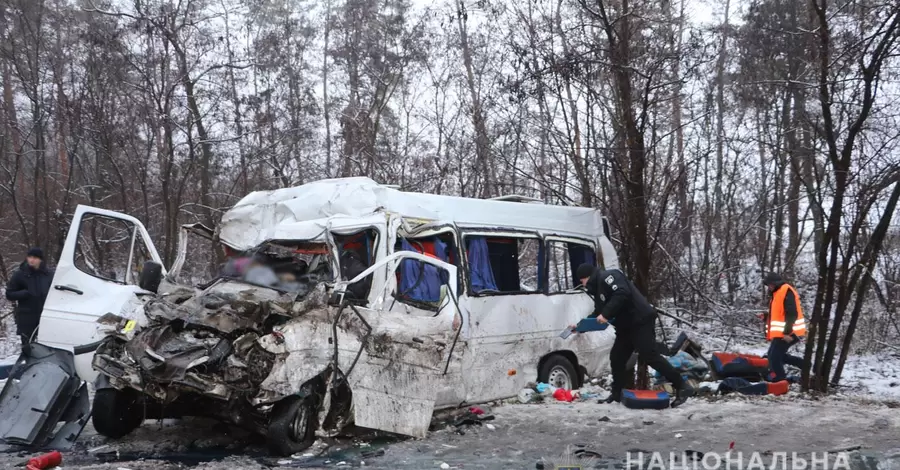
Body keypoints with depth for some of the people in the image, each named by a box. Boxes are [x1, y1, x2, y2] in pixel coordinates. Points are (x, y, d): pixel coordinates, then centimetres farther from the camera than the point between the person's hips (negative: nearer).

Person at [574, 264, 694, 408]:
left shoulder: (607, 276, -9)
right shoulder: (598, 288, 22)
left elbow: (622, 294, -26)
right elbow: (598, 314, 26)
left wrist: (606, 314, -25)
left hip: (641, 321, -11)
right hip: (626, 326, 11)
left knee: (650, 356, -15)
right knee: (616, 357, 11)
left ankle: (682, 387, -11)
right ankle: (617, 393, 21)